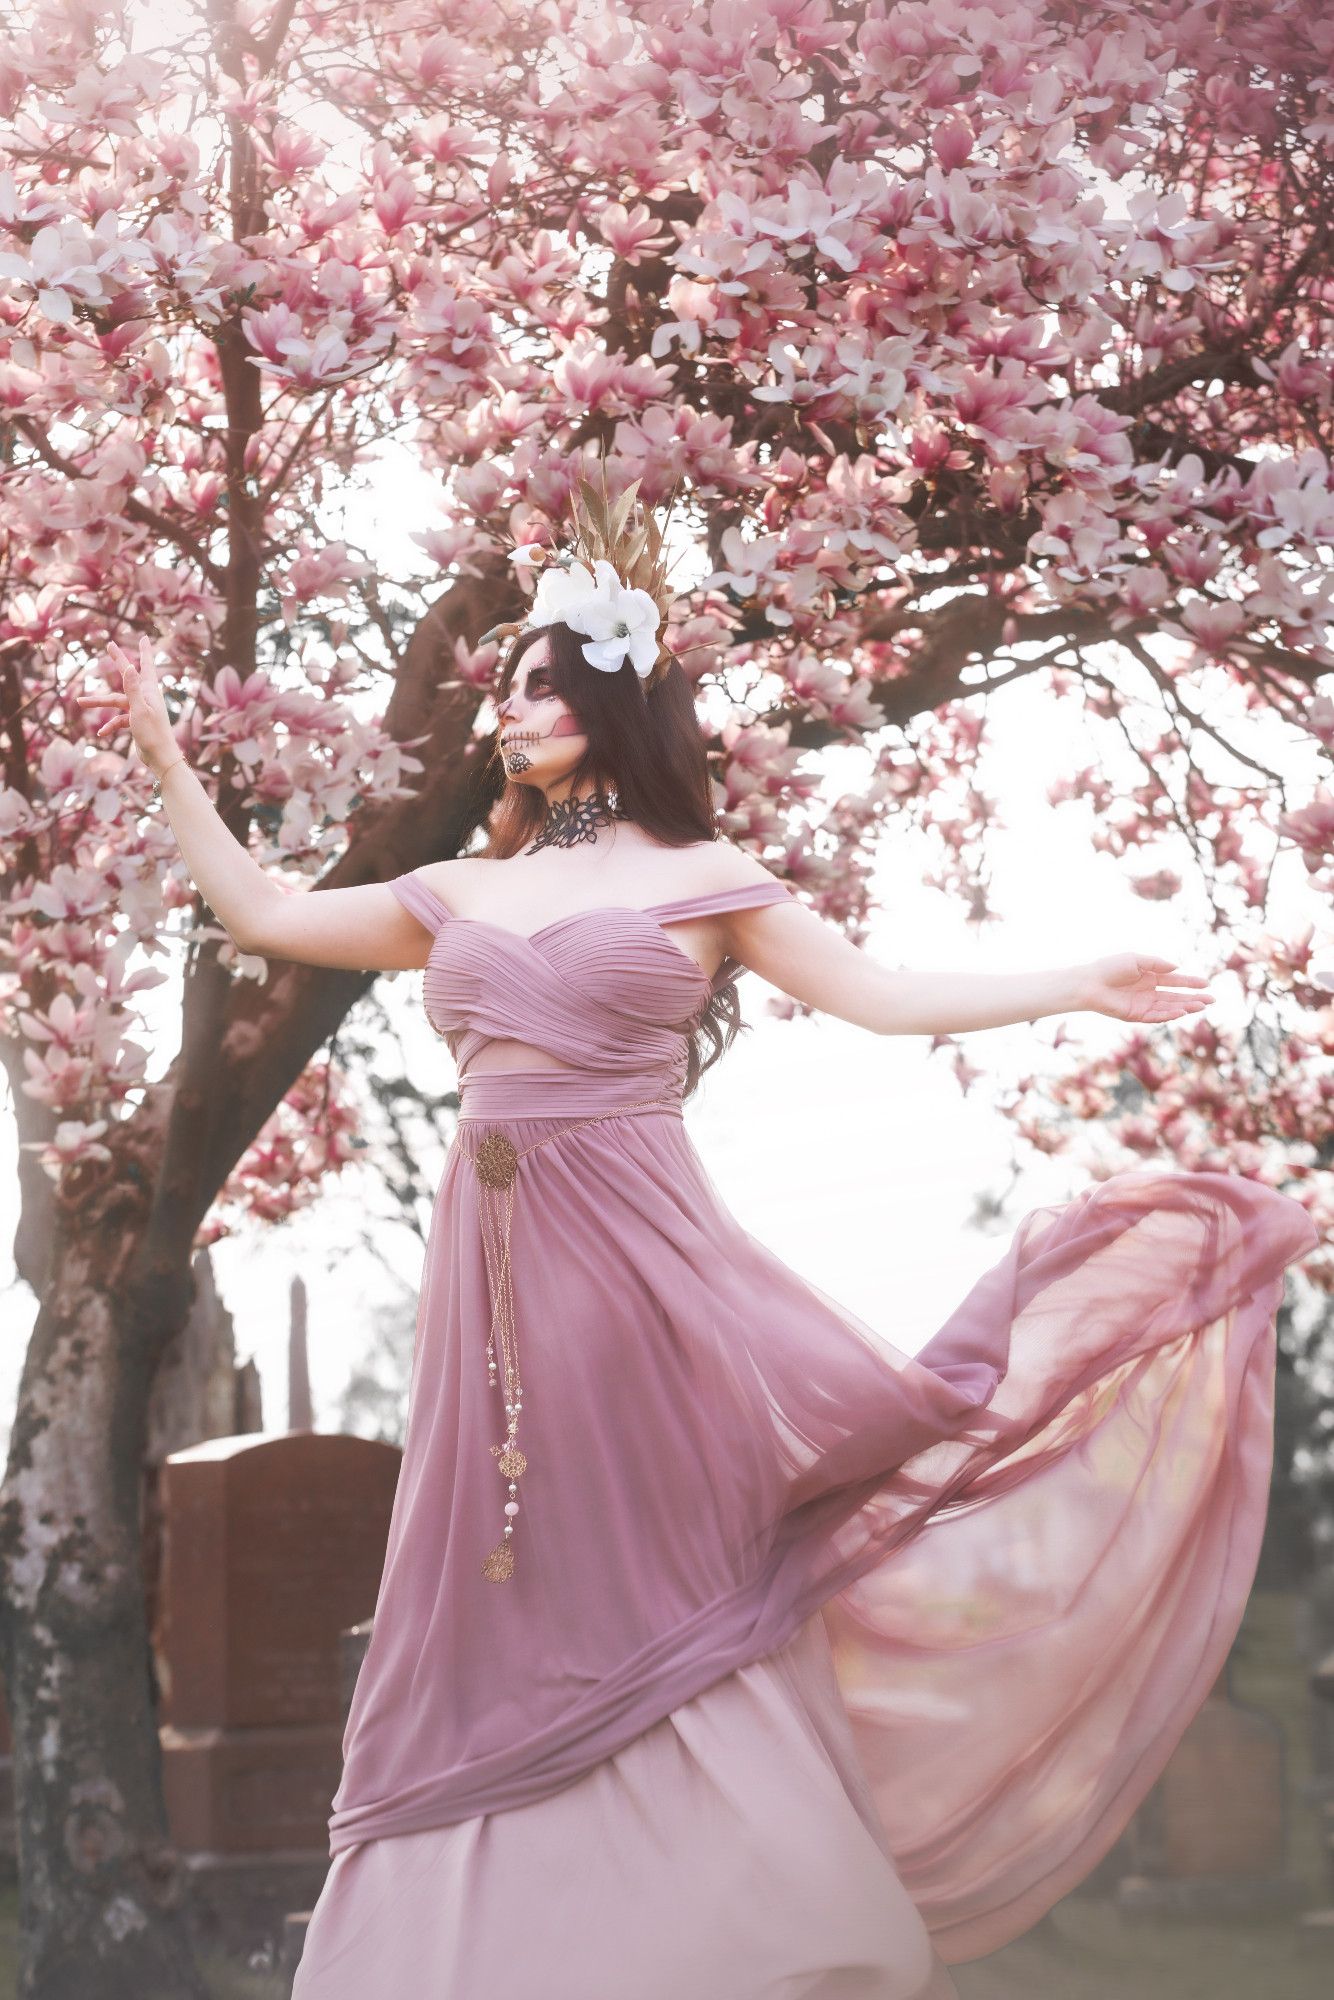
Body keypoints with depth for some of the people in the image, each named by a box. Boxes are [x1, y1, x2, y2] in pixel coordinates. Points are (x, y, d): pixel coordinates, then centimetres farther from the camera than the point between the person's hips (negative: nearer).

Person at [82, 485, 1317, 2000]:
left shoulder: (702, 880, 6)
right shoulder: (463, 894, 17)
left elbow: (884, 998, 7)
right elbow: (261, 916, 23)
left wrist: (1088, 986, 5)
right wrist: (164, 759, 23)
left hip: (636, 1262, -4)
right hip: (493, 1282, 4)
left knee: (665, 1609, -2)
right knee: (504, 1641, 4)